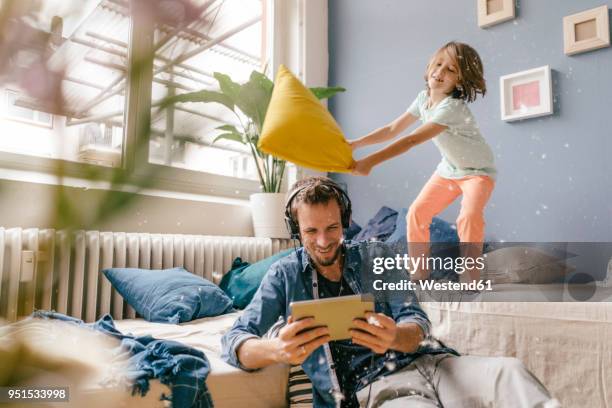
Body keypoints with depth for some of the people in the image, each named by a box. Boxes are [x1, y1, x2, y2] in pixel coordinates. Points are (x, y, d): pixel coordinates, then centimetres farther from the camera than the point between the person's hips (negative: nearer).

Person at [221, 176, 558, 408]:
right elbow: (234, 341, -2)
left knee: (509, 372, -27)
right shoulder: (286, 274, 6)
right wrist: (277, 350, -27)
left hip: (425, 361, 3)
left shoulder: (374, 255, 10)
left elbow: (417, 323, 3)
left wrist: (394, 338, -24)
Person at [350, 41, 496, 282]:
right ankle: (419, 276, 8)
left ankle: (470, 283, -20)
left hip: (478, 171, -7)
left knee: (469, 216, -32)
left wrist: (371, 161, -46)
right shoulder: (424, 97, -8)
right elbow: (393, 129, -4)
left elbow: (412, 140, -41)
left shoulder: (452, 107, -33)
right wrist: (356, 144, -14)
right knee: (416, 214, -4)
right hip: (449, 169, 7)